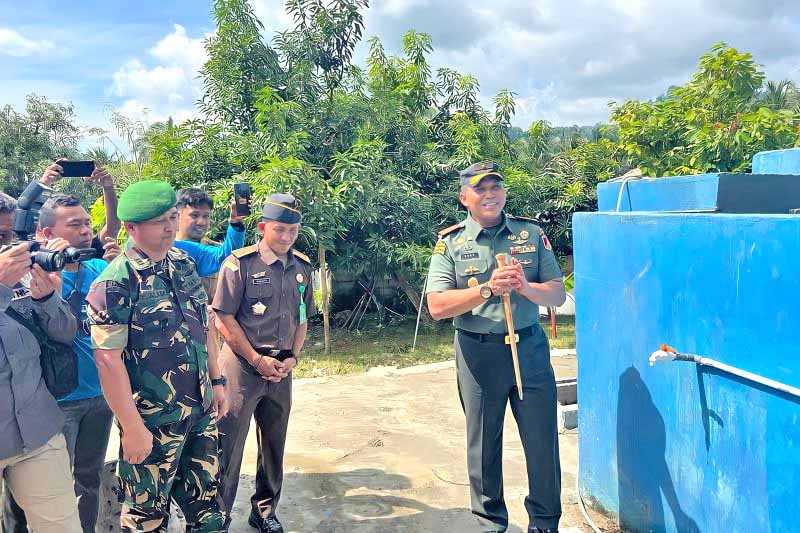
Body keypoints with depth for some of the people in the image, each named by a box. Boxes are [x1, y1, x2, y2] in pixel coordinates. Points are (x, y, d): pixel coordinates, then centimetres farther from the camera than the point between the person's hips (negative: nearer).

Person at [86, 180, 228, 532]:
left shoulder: (185, 265, 4)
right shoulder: (115, 282, -17)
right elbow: (108, 359, -19)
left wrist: (217, 381, 13)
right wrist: (132, 427, -18)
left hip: (201, 412, 6)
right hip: (152, 423, -6)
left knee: (206, 504, 18)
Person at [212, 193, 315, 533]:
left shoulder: (302, 267, 6)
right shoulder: (240, 263, -11)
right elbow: (225, 319, -12)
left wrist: (292, 357, 0)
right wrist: (257, 359, -12)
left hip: (281, 368, 5)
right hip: (242, 365, -5)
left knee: (274, 445, 16)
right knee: (228, 446, 1)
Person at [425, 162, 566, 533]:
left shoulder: (531, 234, 3)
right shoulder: (450, 244, -2)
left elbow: (558, 294, 2)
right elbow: (437, 307, -11)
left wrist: (525, 287, -19)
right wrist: (488, 289, -23)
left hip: (530, 349, 1)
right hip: (478, 355, -1)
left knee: (543, 442, 9)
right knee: (484, 446, 12)